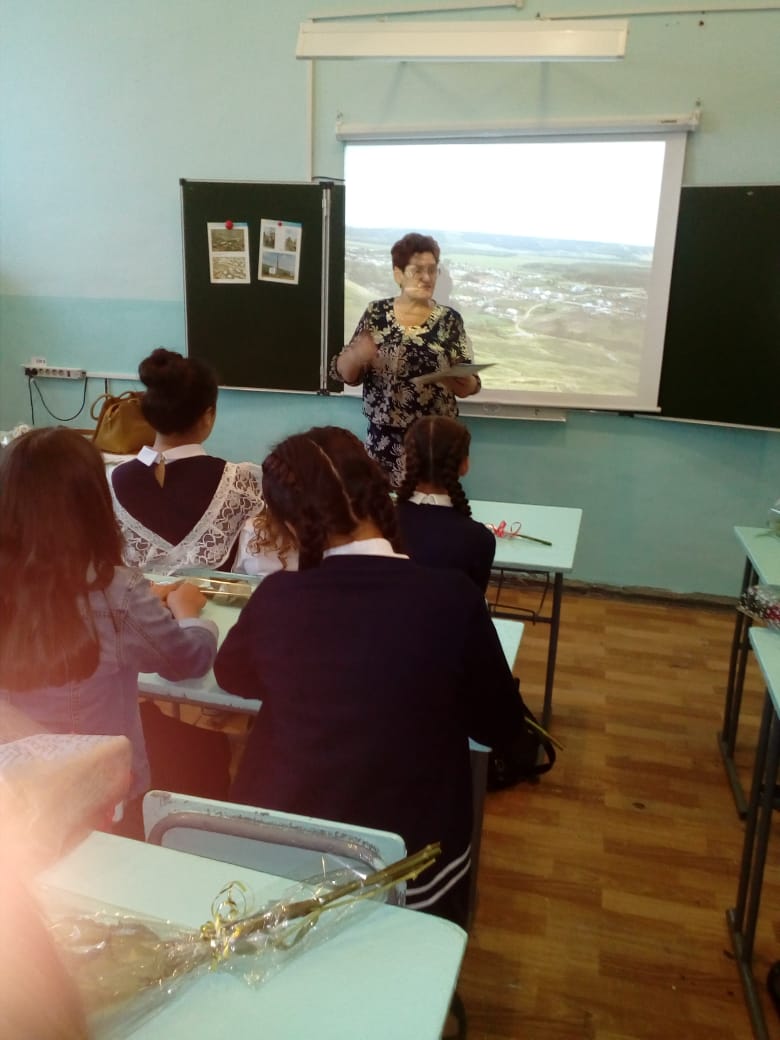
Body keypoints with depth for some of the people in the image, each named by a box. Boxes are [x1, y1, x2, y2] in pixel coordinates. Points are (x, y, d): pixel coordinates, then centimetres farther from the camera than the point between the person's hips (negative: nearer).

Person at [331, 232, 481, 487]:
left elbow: (468, 384, 1)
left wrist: (463, 382, -21)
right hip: (384, 440, 1)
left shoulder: (449, 319, 1)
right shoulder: (376, 313, 3)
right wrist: (356, 355, -19)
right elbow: (345, 373, 2)